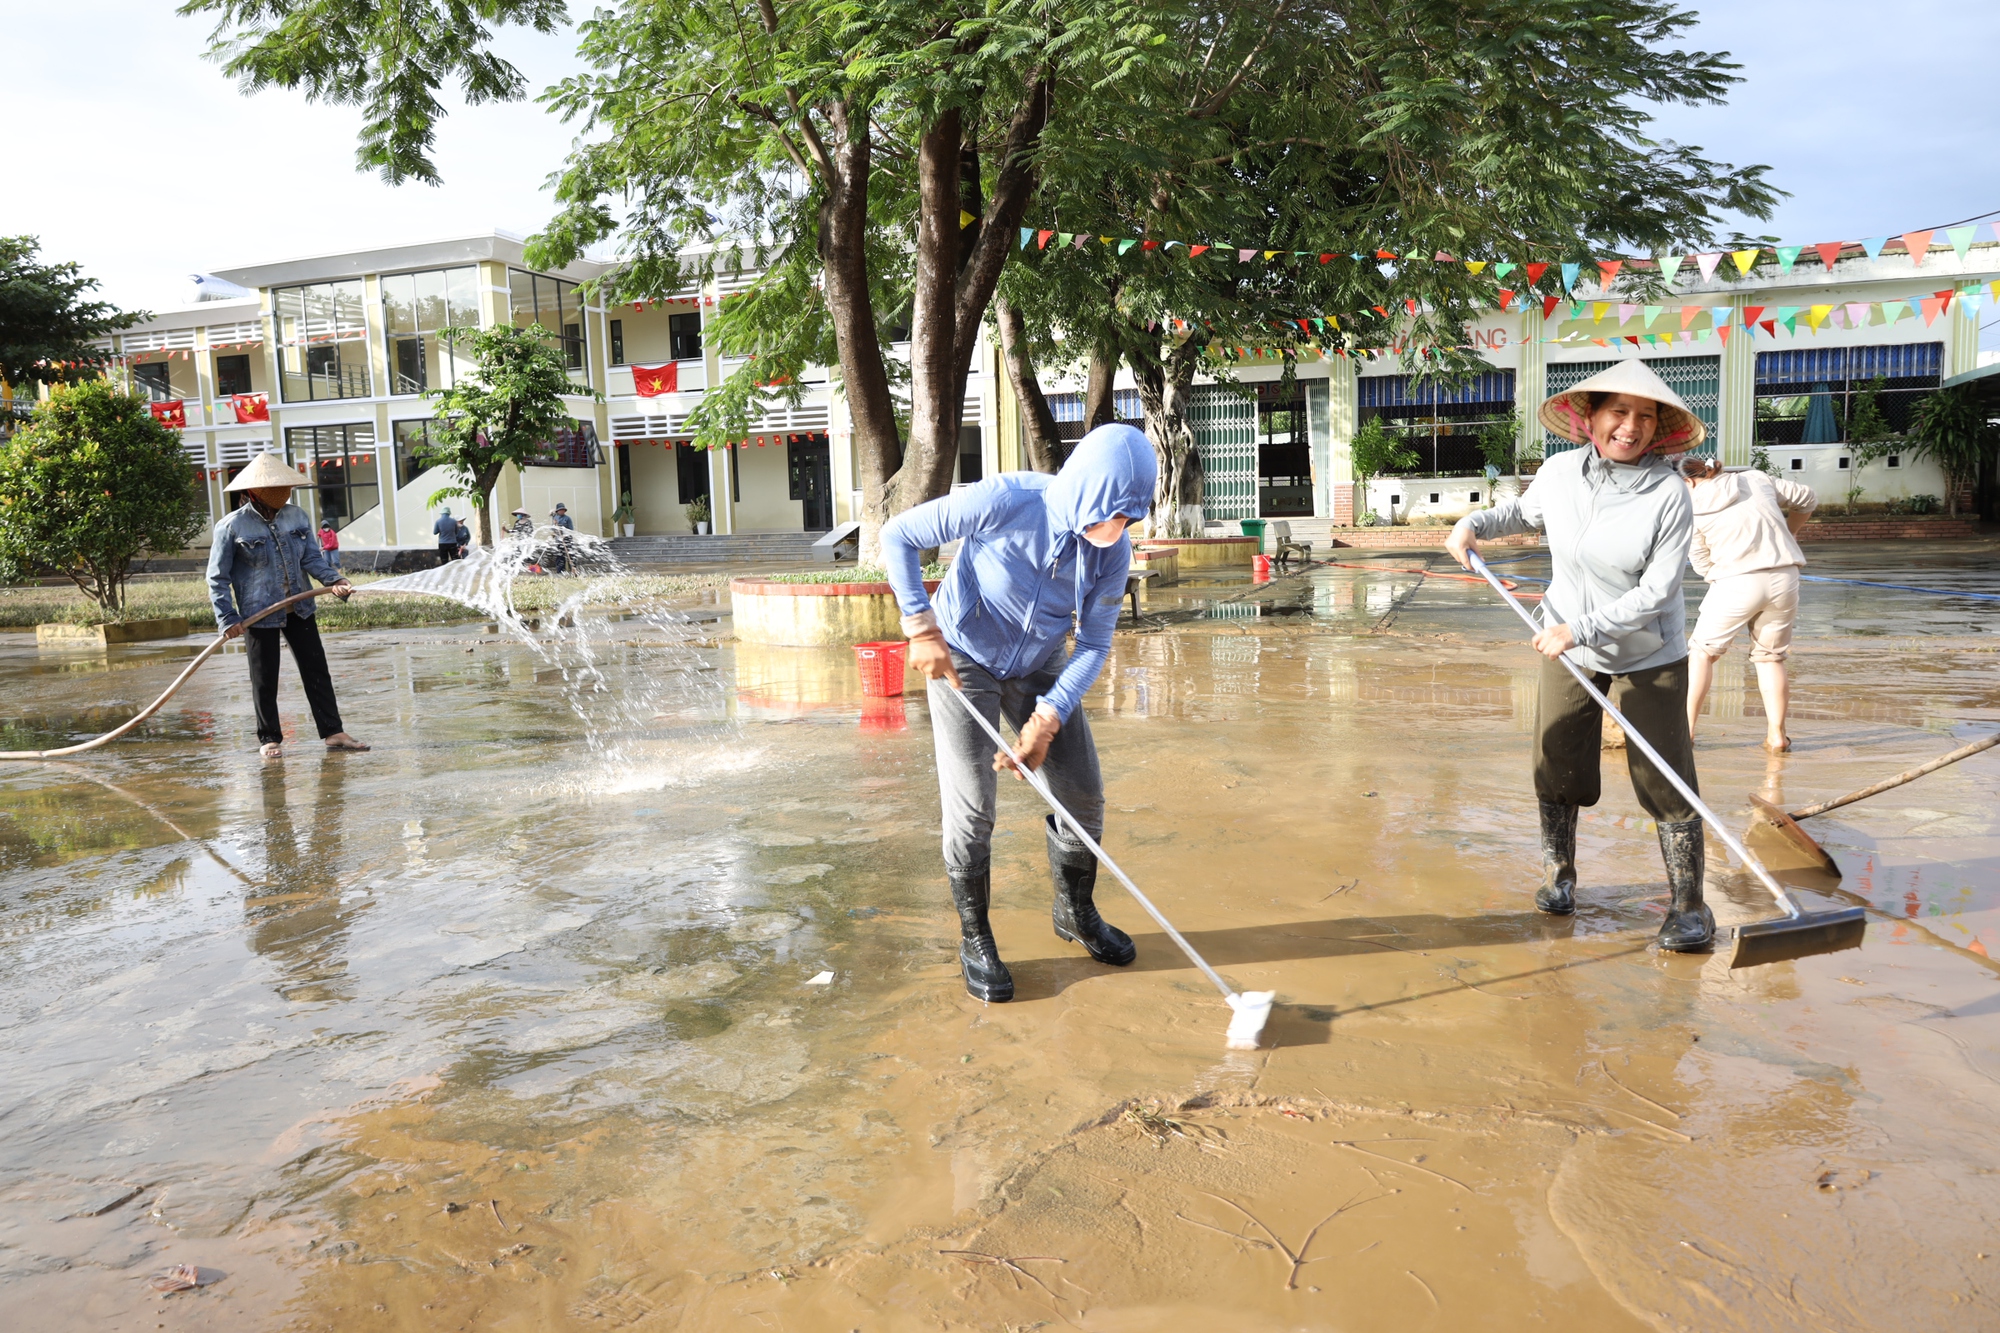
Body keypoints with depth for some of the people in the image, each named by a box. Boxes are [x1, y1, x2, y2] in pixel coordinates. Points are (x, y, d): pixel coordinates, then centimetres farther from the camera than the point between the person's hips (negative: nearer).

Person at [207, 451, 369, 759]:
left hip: (299, 609, 4)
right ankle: (270, 739, 19)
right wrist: (227, 618, -12)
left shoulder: (297, 516, 1)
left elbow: (312, 557, 0)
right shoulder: (232, 526, -11)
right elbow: (217, 577, -7)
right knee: (265, 679, 5)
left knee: (317, 670, 4)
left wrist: (333, 580, -20)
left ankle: (333, 732, 9)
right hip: (257, 613, -4)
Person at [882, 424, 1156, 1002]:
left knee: (1083, 792, 4)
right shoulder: (1005, 501, -30)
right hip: (962, 659, -4)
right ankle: (974, 940, 14)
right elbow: (899, 535, -21)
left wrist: (1048, 717, -21)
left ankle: (1076, 913, 30)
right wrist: (922, 626, -26)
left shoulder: (1113, 552, -18)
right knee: (971, 807, -7)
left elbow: (1093, 646, -10)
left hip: (1041, 666, 4)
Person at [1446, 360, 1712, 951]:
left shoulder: (1669, 494, -20)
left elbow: (1655, 593, -22)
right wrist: (1474, 523, -1)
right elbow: (1523, 512, 16)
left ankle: (1689, 906, 10)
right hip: (1567, 645, 4)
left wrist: (1580, 629, -28)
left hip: (1648, 657, -4)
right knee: (1556, 767, 10)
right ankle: (1558, 876, 31)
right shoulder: (1560, 471, -8)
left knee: (1665, 781, -4)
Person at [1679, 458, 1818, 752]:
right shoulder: (1755, 479, 8)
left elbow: (1702, 564, 4)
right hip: (1784, 579, 4)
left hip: (1735, 584, -4)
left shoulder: (1693, 509, -1)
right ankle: (1777, 736, 16)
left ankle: (1686, 727, 9)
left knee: (1703, 651, 12)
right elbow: (1807, 498, 19)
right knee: (1771, 658, 15)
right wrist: (1789, 532, 32)